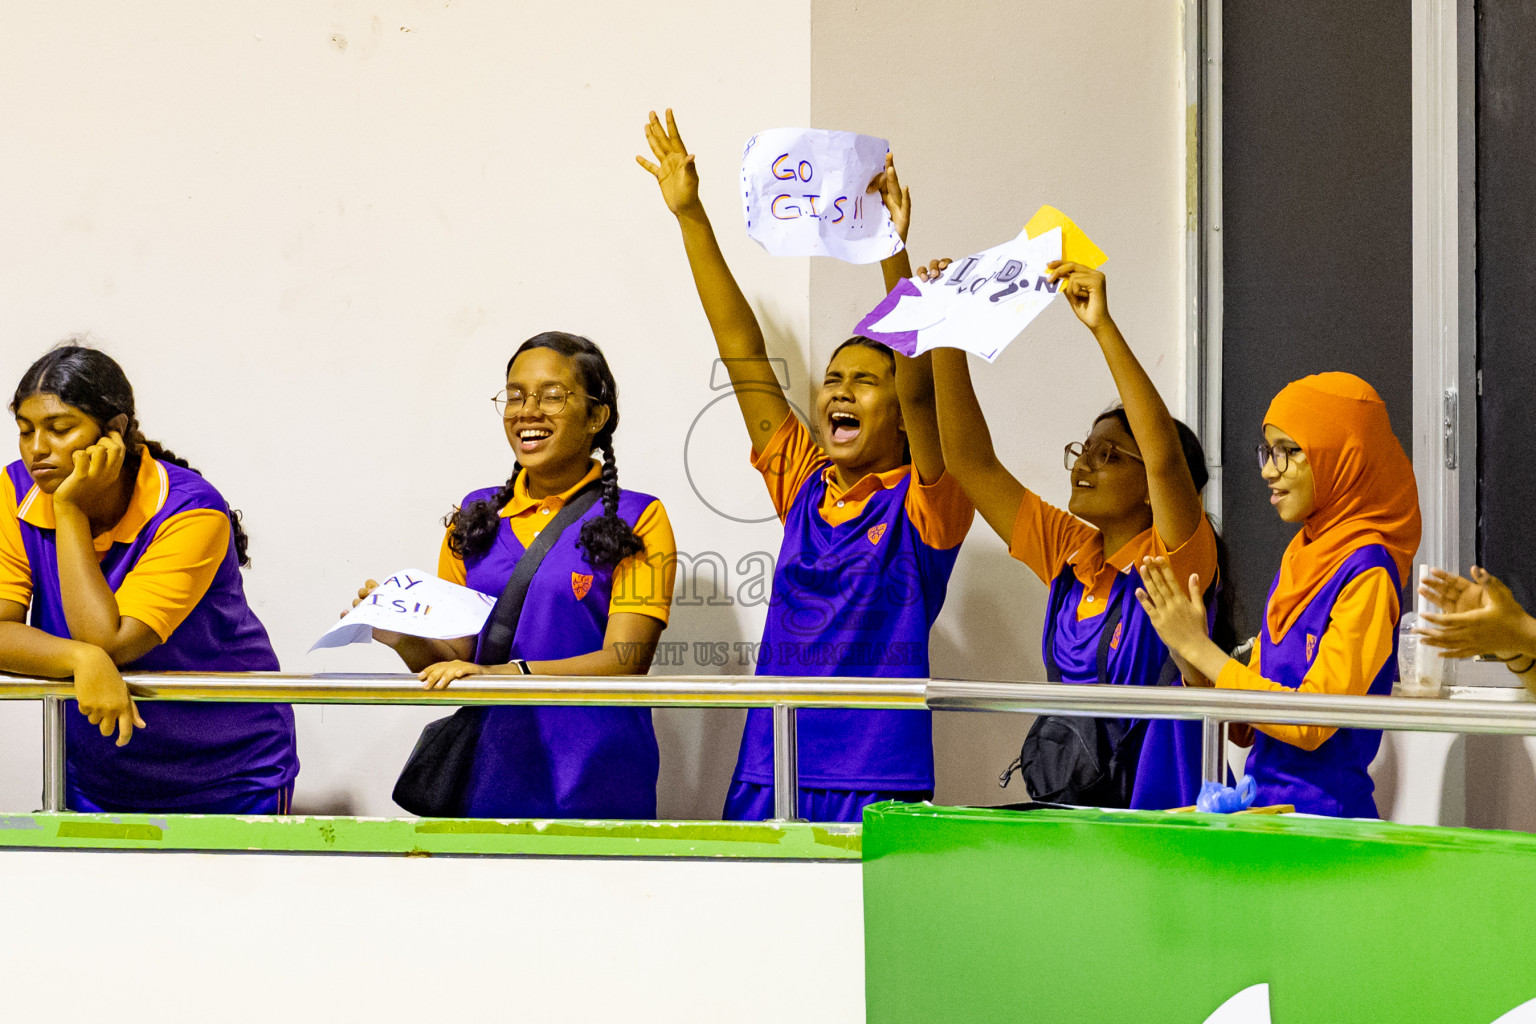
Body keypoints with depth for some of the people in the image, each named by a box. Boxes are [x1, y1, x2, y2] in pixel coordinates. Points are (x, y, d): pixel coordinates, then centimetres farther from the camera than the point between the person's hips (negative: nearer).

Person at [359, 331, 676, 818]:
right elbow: (455, 656, 14)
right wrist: (404, 639, -8)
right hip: (491, 773, 3)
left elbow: (625, 660, -11)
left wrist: (503, 673, -23)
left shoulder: (638, 521, 0)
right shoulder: (476, 517, 13)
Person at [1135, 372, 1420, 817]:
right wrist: (1183, 645, 1)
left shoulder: (1367, 572, -10)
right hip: (1265, 808, 7)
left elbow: (1312, 720, -16)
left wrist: (1198, 648, -10)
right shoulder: (1299, 556, 14)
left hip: (1324, 816, -7)